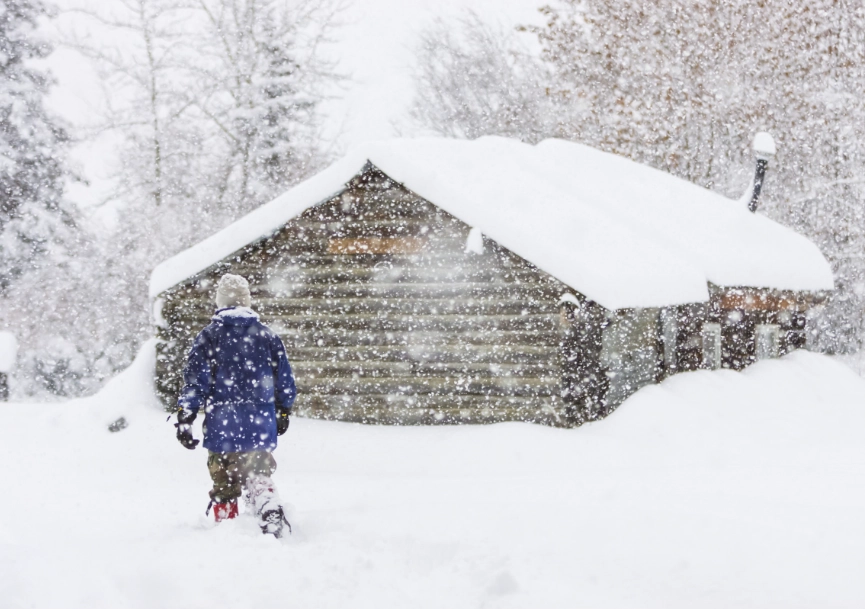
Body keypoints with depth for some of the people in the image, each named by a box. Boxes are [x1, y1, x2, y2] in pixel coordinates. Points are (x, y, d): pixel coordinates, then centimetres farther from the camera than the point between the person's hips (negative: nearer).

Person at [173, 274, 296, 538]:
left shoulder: (209, 335, -3)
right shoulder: (267, 335, 5)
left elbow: (195, 380, -7)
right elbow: (285, 380, 12)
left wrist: (184, 417, -4)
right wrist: (284, 412, 27)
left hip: (222, 424, -2)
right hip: (260, 426, 2)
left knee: (224, 484, 12)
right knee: (258, 475, 5)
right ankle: (271, 512, -22)